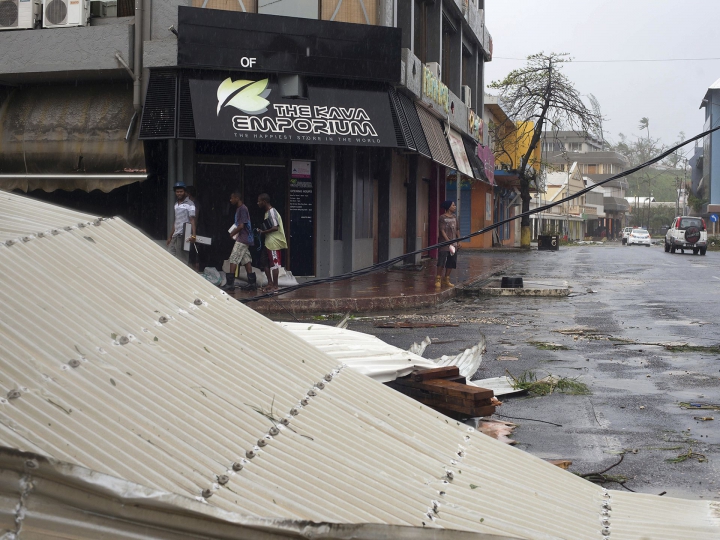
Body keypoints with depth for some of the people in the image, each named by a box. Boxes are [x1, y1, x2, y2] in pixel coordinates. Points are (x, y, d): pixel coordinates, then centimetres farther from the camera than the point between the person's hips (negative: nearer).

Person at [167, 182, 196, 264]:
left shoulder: (189, 204, -6)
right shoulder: (176, 204, 19)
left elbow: (192, 220, -15)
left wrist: (193, 235, -28)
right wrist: (170, 236, 23)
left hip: (183, 235, -8)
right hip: (175, 235, 8)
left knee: (182, 259, -7)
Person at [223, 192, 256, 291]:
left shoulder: (242, 209, -15)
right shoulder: (239, 209, 16)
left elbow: (241, 226, -19)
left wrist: (232, 233, -6)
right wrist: (234, 232, 9)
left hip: (242, 239, -10)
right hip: (244, 239, 10)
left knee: (233, 260, -10)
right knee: (246, 260, 10)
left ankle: (230, 284, -11)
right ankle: (252, 283, 11)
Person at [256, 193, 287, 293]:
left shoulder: (272, 212, -16)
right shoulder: (267, 212, 15)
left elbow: (275, 227, -23)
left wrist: (263, 232, -16)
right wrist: (262, 231, 7)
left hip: (274, 242, -10)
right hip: (268, 242, 10)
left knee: (274, 264, -4)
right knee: (264, 262, 13)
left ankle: (275, 285, 2)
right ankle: (270, 283, 19)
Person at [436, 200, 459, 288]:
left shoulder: (454, 217, 13)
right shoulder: (442, 217, -8)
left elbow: (457, 230, 17)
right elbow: (442, 230, -13)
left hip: (453, 244, 7)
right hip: (444, 244, -7)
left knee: (451, 262, 7)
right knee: (441, 262, -8)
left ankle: (446, 279, 16)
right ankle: (438, 279, 1)